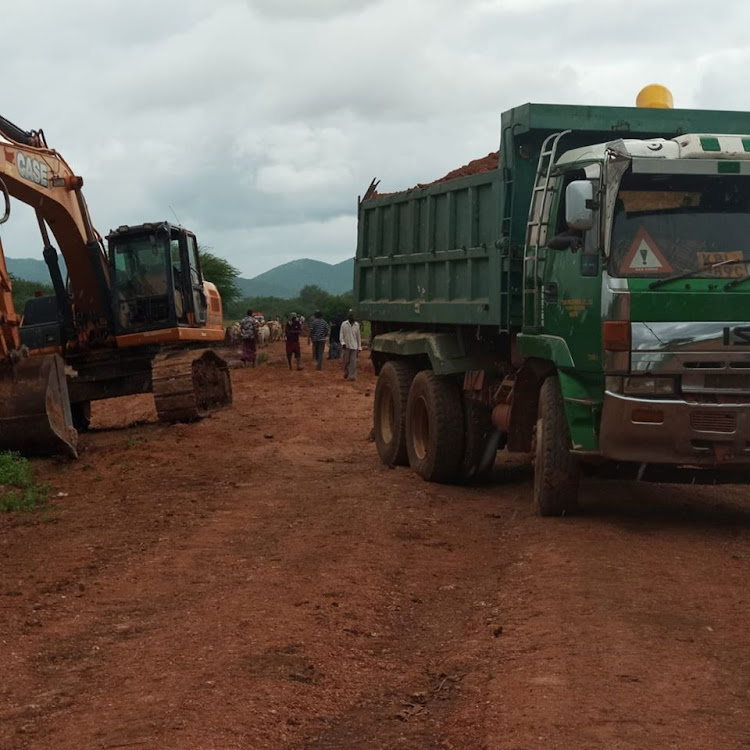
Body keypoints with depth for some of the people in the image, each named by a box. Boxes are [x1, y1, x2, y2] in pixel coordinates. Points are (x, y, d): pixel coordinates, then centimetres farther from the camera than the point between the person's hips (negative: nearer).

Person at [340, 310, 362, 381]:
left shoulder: (356, 325, 7)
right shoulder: (344, 324, 0)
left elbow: (358, 336, 12)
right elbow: (341, 335, -2)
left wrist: (359, 347, 11)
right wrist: (342, 343, -17)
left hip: (354, 346, 1)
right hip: (346, 346, -1)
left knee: (353, 362, -6)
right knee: (346, 361, 4)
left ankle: (352, 376, -7)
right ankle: (346, 374, 24)